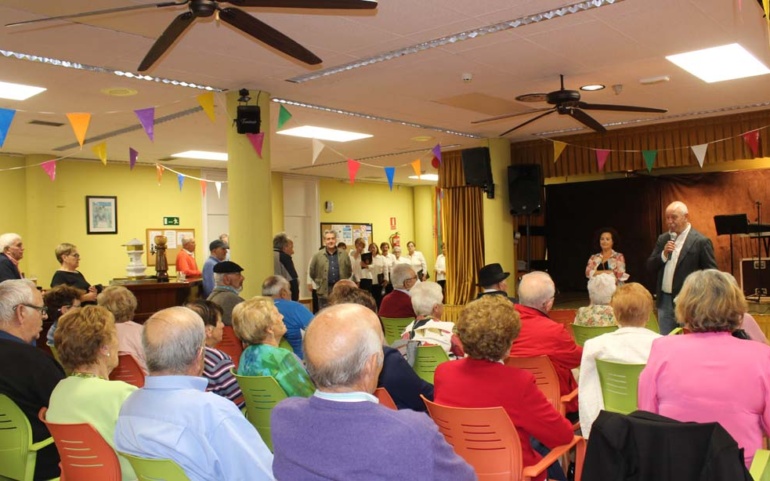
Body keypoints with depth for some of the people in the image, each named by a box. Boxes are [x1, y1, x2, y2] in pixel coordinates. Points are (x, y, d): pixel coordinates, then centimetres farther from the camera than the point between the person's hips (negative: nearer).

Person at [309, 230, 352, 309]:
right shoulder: (317, 256, 0)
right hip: (325, 291, -1)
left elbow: (349, 271, 13)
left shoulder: (344, 254, 5)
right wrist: (320, 284, 9)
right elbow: (312, 273, 8)